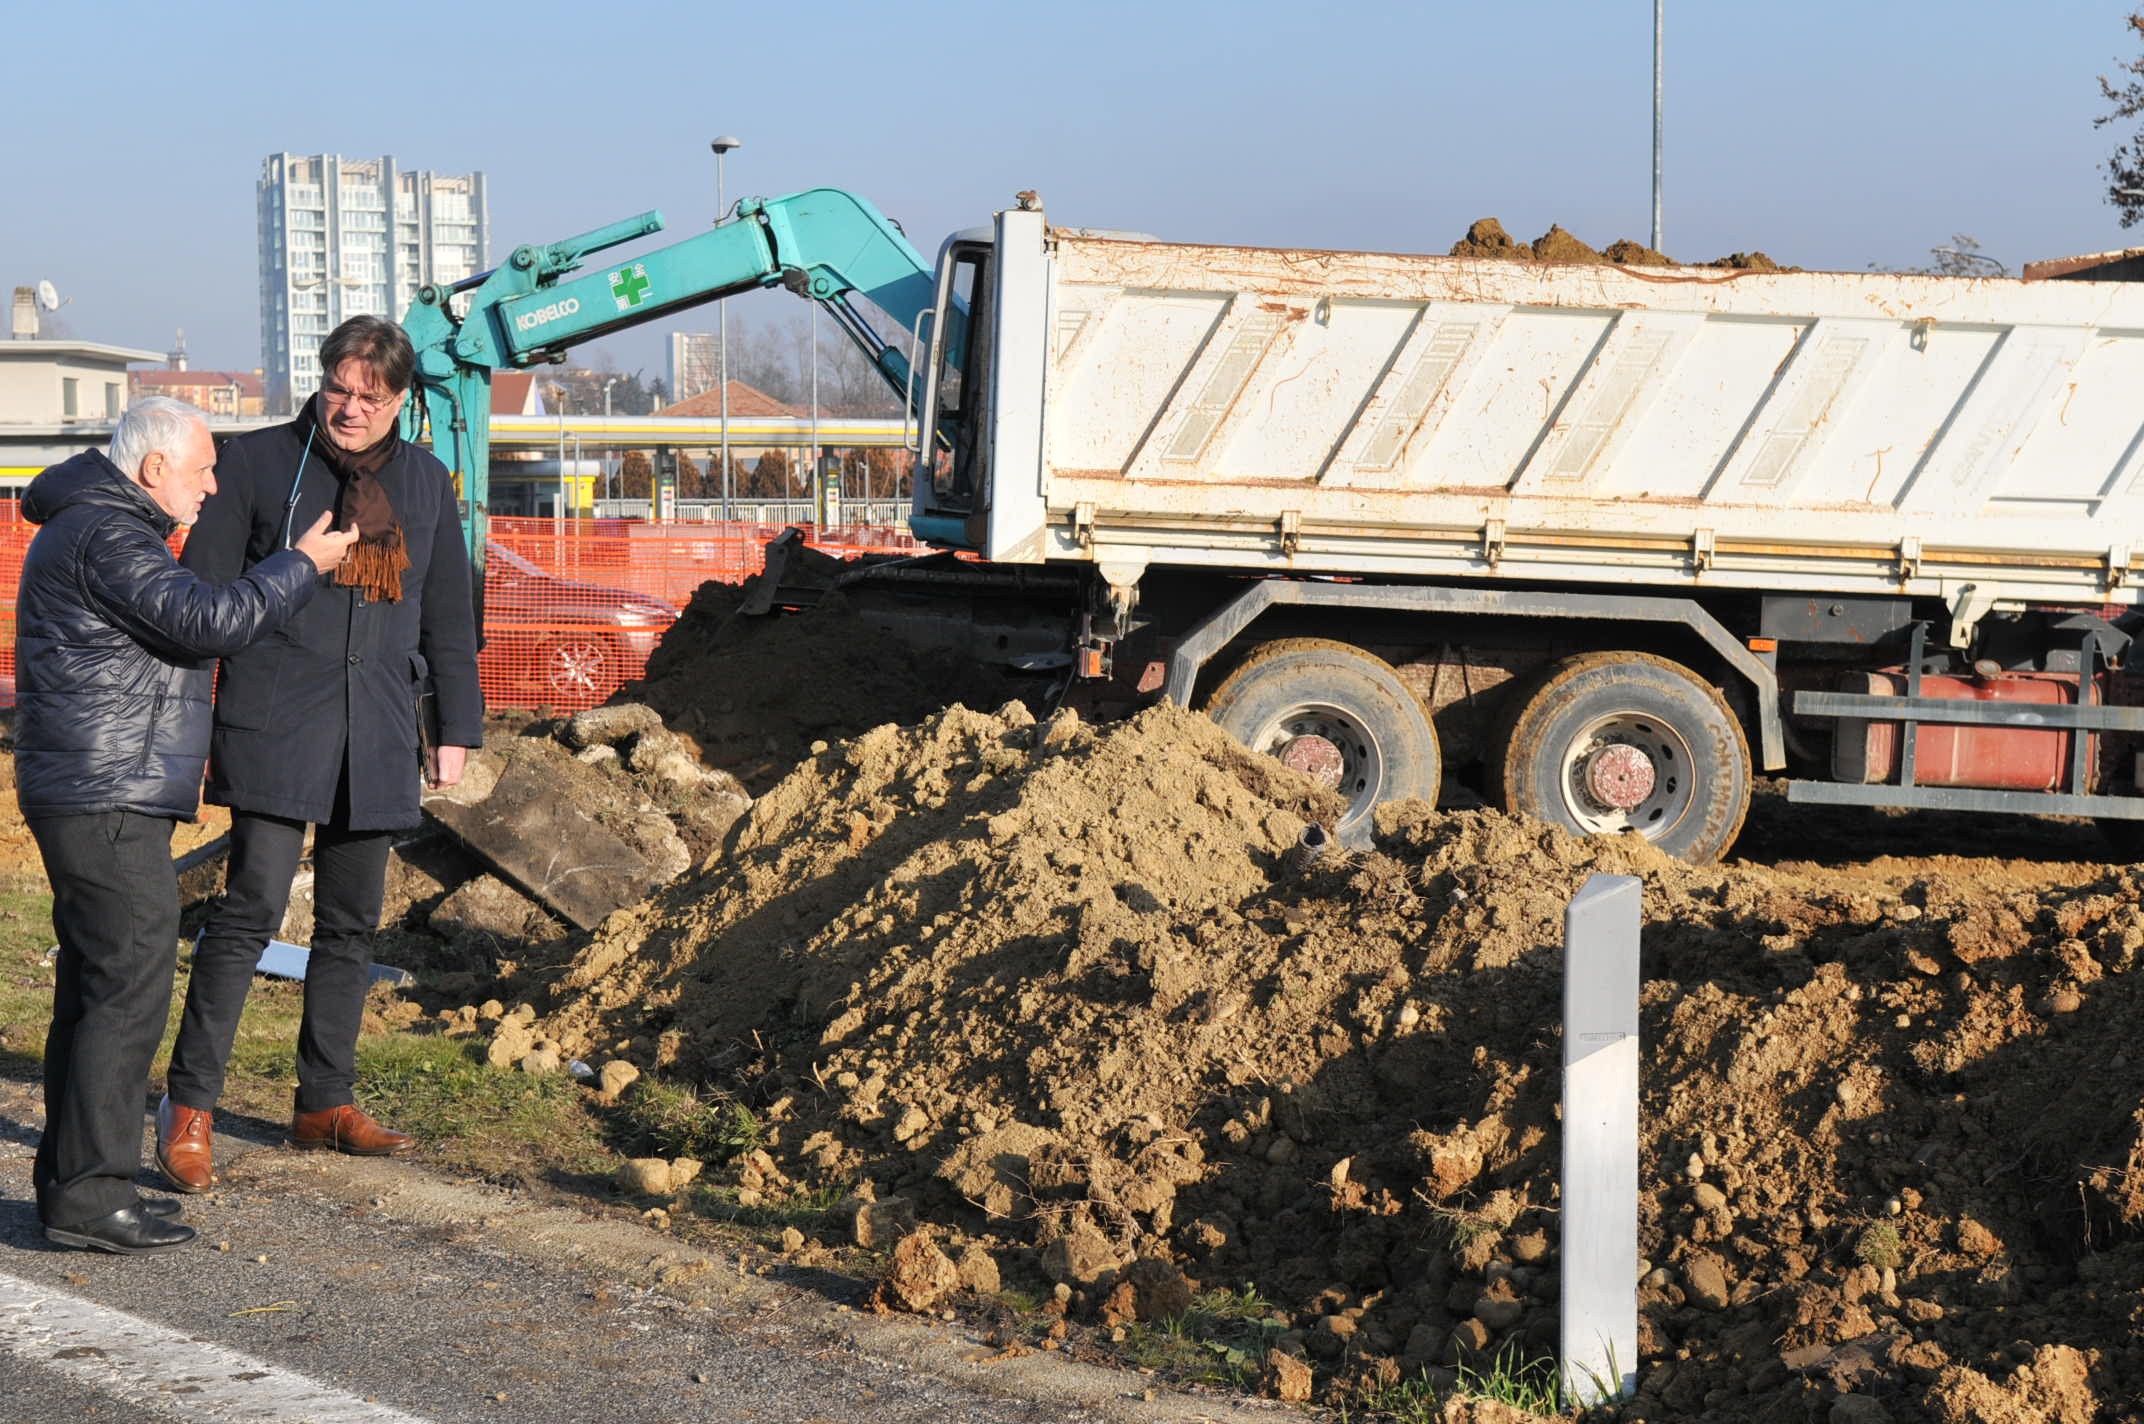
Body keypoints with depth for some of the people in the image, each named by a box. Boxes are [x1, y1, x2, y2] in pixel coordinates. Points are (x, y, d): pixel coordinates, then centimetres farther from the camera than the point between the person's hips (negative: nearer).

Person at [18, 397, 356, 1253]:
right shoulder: (104, 536, -15)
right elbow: (208, 621, -23)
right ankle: (89, 1193, -9)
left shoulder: (105, 528, 20)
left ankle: (71, 1180, 19)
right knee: (131, 984, -11)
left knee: (95, 985, 14)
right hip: (106, 797, -11)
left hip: (101, 798, 11)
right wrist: (303, 566, -12)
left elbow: (179, 622, 30)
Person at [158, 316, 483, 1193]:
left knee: (351, 924, 10)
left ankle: (325, 1103, 20)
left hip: (377, 741, 5)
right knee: (251, 908, -12)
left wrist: (457, 729, 16)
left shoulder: (424, 481, 13)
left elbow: (448, 617, 20)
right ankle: (190, 1106, -5)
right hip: (273, 727, -4)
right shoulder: (258, 463, 0)